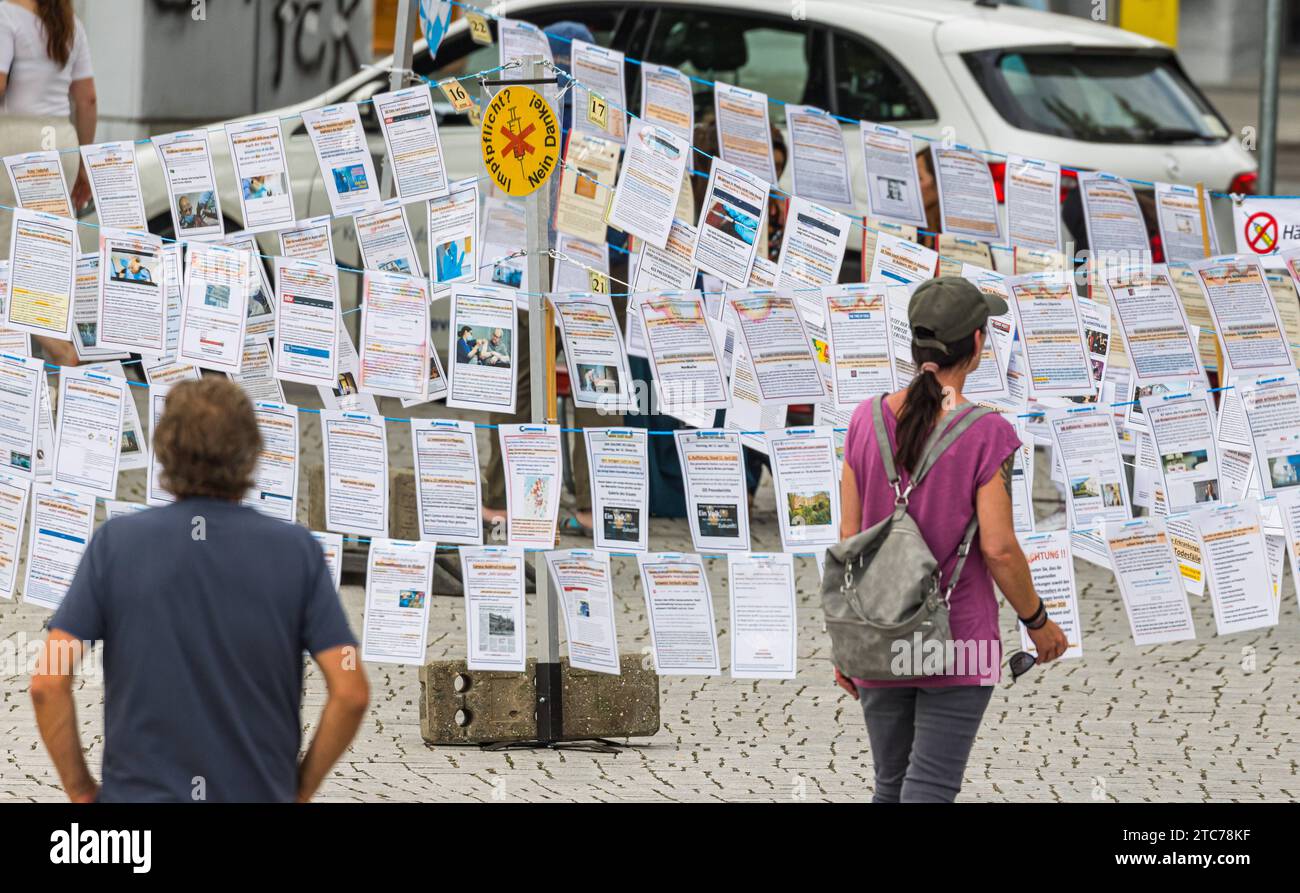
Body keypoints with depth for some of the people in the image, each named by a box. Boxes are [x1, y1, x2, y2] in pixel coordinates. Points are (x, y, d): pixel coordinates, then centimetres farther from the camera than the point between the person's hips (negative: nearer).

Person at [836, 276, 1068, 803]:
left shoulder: (867, 422, -3)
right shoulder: (986, 434, -15)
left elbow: (849, 540, 0)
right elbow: (998, 548, -15)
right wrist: (1038, 622, 2)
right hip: (957, 640, -4)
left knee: (892, 787, 17)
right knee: (928, 795, -5)